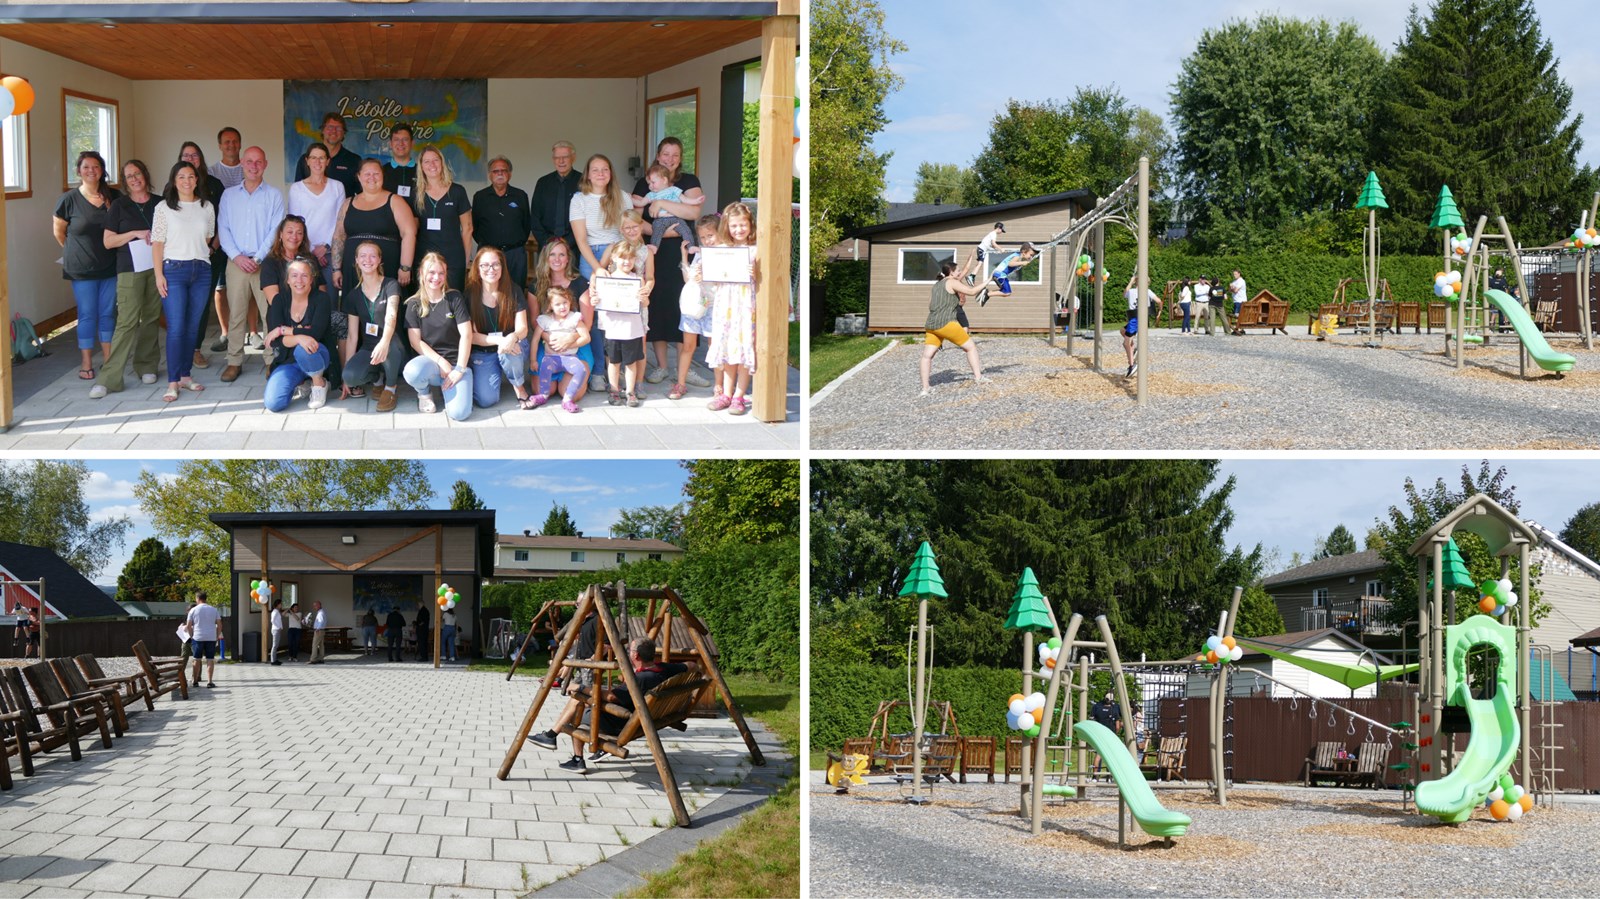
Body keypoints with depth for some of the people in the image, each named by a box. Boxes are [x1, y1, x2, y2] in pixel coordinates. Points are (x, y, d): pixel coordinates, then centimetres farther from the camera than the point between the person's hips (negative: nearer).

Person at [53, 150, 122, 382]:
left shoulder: (114, 197, 0)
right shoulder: (69, 199, -7)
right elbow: (59, 232, 6)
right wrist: (75, 251, 13)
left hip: (110, 266, 3)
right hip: (82, 268, -3)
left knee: (108, 313, 9)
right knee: (87, 314, 1)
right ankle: (86, 365, 8)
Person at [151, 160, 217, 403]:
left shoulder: (206, 207, 10)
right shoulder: (164, 208, 0)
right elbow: (157, 243, -3)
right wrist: (159, 275, -8)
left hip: (201, 271, 4)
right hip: (174, 269, -4)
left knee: (193, 326, 6)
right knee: (176, 328, -9)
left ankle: (185, 375, 16)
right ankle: (173, 382, -6)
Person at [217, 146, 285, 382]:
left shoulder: (274, 195, 5)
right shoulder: (229, 195, 12)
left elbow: (276, 231, -2)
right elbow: (223, 228, 7)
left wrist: (258, 258, -10)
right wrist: (237, 256, -7)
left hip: (265, 262, -2)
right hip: (236, 263, 2)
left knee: (271, 314, -6)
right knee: (235, 314, 1)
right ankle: (234, 361, 6)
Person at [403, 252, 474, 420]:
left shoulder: (454, 298, 2)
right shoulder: (414, 304, 5)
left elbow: (466, 335, -4)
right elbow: (415, 341, -1)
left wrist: (460, 369, -12)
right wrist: (441, 362, -14)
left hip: (456, 362, -1)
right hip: (430, 360, 1)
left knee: (459, 412, -26)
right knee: (412, 372, -39)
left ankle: (447, 386, 10)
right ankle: (424, 392, 0)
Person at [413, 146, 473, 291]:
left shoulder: (457, 191, 2)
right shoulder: (417, 194, 8)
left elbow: (467, 228, 6)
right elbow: (413, 229, 13)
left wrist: (466, 260, 2)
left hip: (453, 259, -2)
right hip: (424, 257, 2)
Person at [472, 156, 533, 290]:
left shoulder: (521, 196, 7)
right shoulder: (480, 197, 6)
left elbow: (528, 224, 12)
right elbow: (473, 226, 11)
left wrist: (520, 242, 8)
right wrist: (483, 243, 7)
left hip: (516, 253, 0)